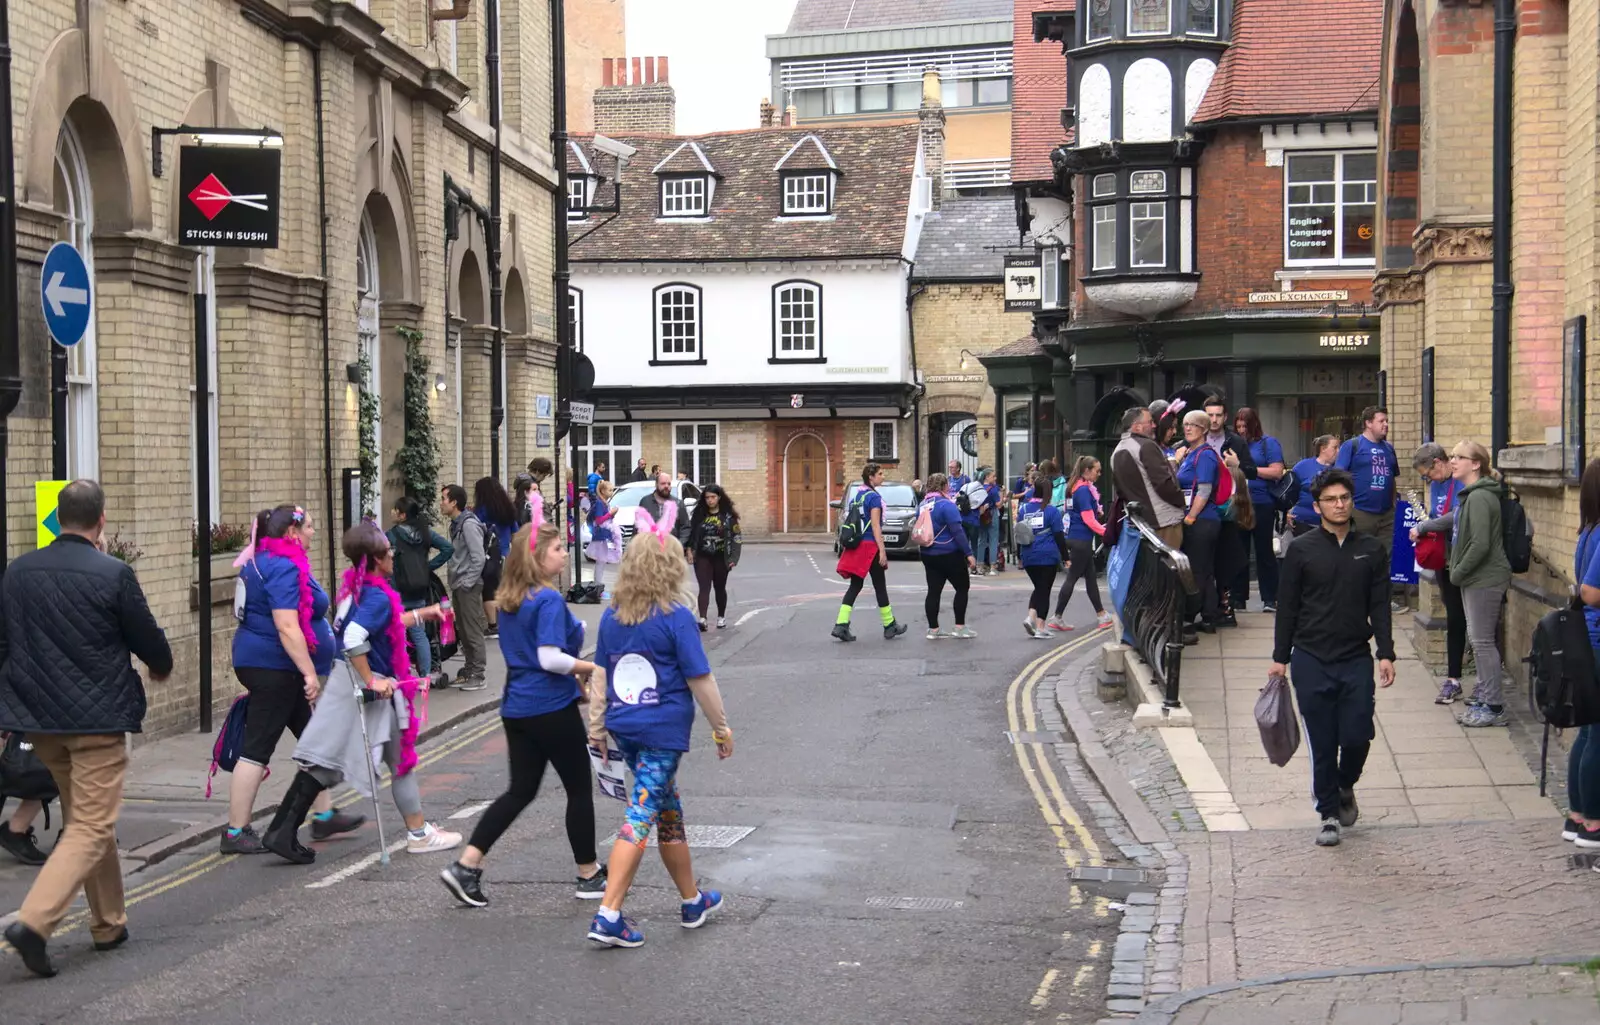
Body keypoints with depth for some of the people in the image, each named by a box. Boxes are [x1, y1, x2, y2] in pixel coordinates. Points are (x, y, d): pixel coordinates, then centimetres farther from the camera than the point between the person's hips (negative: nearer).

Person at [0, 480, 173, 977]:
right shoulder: (113, 574, -14)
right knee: (92, 828, -2)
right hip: (97, 717, -6)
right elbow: (147, 639, -4)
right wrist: (161, 666, 18)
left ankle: (108, 924, 27)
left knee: (83, 819, 20)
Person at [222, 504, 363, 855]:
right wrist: (310, 672, -25)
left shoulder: (265, 561, 14)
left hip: (262, 664, 11)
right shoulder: (284, 569, -19)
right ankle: (236, 833, 0)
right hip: (274, 667, -11)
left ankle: (324, 815, 23)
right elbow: (287, 626, -26)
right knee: (256, 750, -5)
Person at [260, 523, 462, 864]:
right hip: (373, 691, -8)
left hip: (343, 680, 8)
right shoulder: (378, 596, -21)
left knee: (322, 759, 7)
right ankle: (419, 834, 22)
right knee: (401, 761, 9)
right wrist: (371, 680, -26)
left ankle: (281, 832, 4)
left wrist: (422, 614, 27)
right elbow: (354, 638, -35)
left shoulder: (355, 587, 6)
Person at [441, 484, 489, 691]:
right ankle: (469, 669, 22)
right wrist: (453, 577, 10)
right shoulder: (456, 524, 11)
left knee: (473, 631, -4)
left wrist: (467, 582, -17)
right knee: (462, 630, 14)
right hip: (458, 585, 9)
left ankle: (478, 674, 0)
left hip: (468, 586, -9)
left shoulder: (469, 524, -16)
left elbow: (478, 557, -19)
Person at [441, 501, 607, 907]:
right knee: (579, 789, 8)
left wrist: (575, 683, 21)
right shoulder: (549, 600, -17)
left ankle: (467, 865, 3)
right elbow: (550, 658, -26)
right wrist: (595, 668, -14)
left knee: (521, 790, 13)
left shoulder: (511, 600, 10)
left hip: (517, 707, 8)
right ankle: (589, 875, 19)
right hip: (552, 709, -8)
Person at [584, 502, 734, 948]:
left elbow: (599, 675, 9)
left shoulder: (611, 617, 4)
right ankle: (608, 916, -12)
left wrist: (597, 728, 16)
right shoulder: (676, 619, -12)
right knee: (641, 815, -6)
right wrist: (721, 727, 2)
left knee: (668, 811, 20)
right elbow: (700, 680, -9)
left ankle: (692, 901, 33)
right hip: (663, 730, -6)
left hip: (625, 728, 6)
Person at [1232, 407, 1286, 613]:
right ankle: (1238, 597, 15)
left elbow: (1277, 472, -10)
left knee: (1264, 551, 2)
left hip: (1262, 505, -4)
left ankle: (1270, 599, 6)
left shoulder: (1268, 443, -2)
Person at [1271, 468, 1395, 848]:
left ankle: (1344, 787, 28)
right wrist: (1280, 657, 2)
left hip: (1356, 659, 2)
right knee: (1322, 744, 2)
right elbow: (1287, 607, 3)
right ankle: (1329, 814, 15)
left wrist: (1386, 654, 1)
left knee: (1357, 737, -3)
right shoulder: (1301, 551, 1)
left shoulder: (1370, 550, 7)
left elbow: (1379, 606, 9)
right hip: (1311, 660, -1)